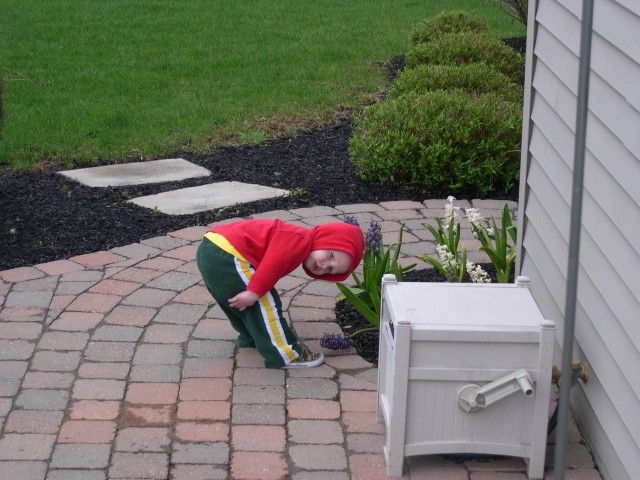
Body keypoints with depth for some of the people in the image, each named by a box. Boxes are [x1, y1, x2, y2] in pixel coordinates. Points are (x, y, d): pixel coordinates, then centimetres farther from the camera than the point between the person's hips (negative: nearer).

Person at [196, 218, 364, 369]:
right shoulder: (299, 240, -11)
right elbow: (271, 264, -22)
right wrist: (254, 292, -21)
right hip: (227, 256, -10)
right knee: (263, 303, -3)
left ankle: (251, 337, 49)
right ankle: (284, 354, 4)